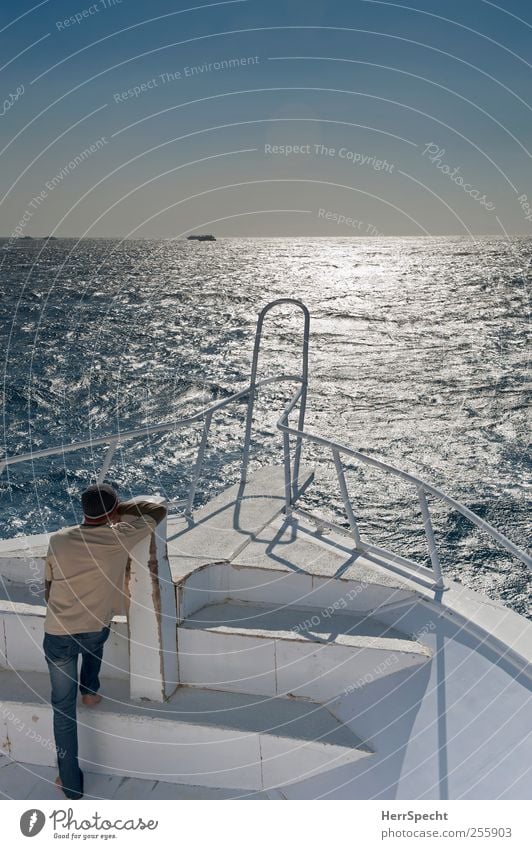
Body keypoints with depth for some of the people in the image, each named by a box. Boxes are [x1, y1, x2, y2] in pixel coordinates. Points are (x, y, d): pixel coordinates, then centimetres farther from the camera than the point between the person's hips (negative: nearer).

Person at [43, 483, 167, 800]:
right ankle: (90, 690, 38)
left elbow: (49, 587, 11)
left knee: (64, 707, 16)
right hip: (96, 633, 0)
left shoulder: (58, 540, -3)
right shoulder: (120, 537, -10)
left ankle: (71, 782, 20)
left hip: (57, 636, 1)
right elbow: (159, 510, 4)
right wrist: (123, 508, 13)